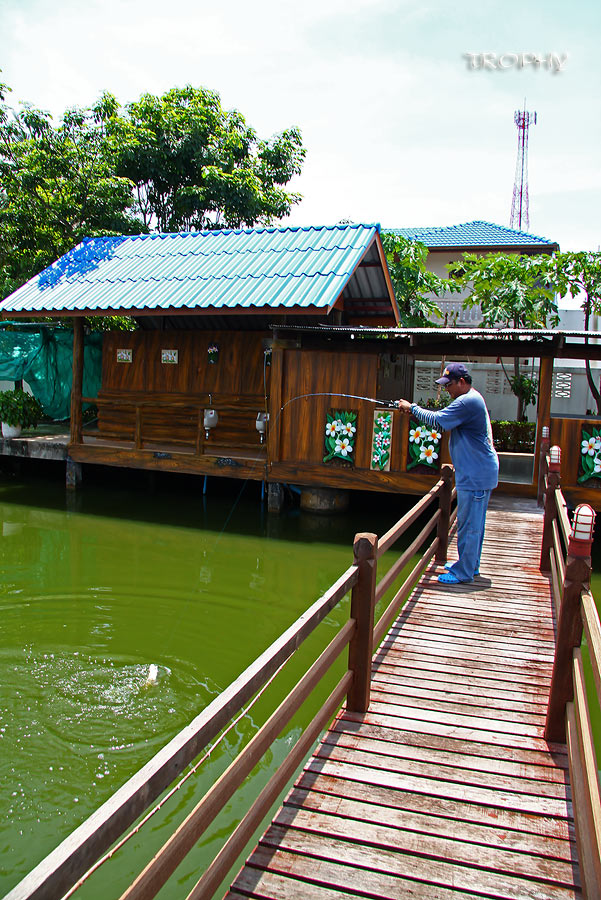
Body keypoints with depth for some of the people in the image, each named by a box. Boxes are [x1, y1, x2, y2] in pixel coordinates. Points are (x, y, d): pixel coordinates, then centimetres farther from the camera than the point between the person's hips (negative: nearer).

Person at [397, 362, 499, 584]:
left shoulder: (468, 402, -18)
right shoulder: (472, 399, 16)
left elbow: (438, 421, -20)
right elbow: (444, 420, 17)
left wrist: (412, 408, -7)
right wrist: (415, 412, 6)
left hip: (476, 475, -11)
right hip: (480, 472, 11)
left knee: (468, 524, -3)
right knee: (474, 522, 17)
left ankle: (464, 572, 4)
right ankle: (470, 565, 28)